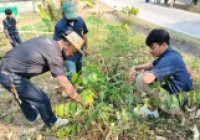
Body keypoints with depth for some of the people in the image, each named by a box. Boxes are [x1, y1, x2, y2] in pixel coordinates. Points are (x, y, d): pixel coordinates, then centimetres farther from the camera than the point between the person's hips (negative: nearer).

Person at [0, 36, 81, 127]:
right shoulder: (55, 54, -21)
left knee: (23, 96, 31)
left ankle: (32, 116, 56)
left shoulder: (48, 41, 4)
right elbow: (64, 84, -23)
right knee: (42, 100, 3)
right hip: (11, 77, -10)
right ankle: (51, 122, 29)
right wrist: (79, 100, -12)